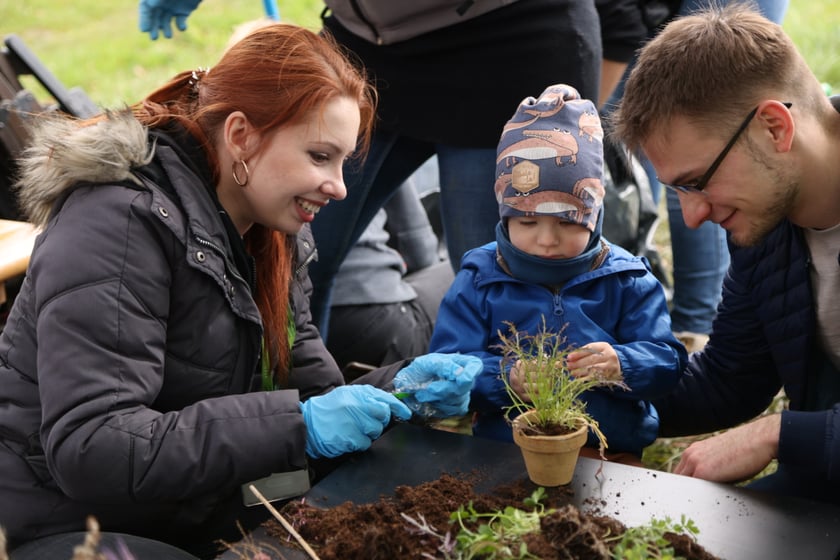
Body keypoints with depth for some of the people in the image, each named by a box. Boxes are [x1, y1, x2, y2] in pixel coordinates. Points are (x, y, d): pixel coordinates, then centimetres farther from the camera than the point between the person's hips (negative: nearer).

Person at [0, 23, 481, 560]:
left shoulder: (273, 237, 5)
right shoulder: (121, 222, -22)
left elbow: (305, 394, 3)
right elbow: (88, 449, -30)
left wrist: (399, 387, -17)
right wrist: (299, 424, -32)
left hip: (187, 516, 8)